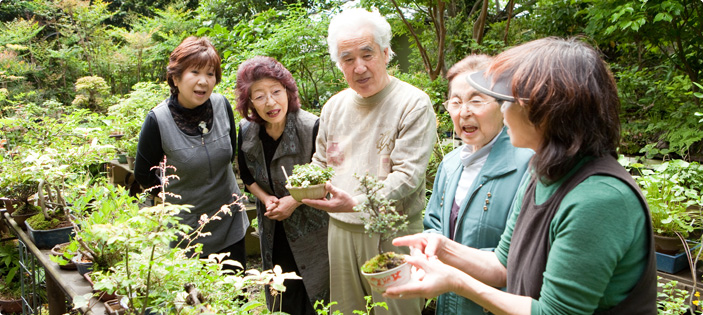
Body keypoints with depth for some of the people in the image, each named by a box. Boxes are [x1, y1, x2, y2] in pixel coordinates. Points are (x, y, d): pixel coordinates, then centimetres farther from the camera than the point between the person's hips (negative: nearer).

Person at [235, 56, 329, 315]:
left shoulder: (312, 128, -23)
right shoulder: (247, 131, -7)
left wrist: (295, 200, -19)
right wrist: (265, 197, -8)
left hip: (312, 228, -4)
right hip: (274, 233, 5)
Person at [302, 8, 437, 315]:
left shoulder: (413, 104, -12)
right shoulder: (334, 106, 9)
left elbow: (407, 175, -18)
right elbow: (320, 161, 21)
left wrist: (356, 203, -30)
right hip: (340, 229, 6)